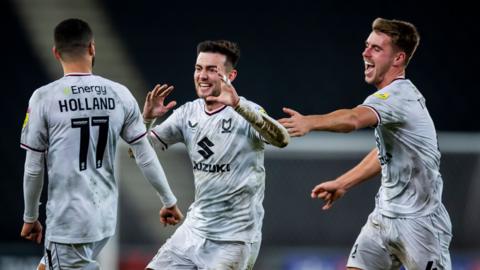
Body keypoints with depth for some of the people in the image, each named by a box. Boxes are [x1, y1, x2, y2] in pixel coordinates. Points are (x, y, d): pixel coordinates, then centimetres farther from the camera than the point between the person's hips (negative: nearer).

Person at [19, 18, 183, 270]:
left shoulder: (44, 98, -10)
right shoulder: (120, 95, 0)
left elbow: (34, 168, -4)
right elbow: (146, 157, 5)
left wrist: (30, 217, 9)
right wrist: (169, 201, 17)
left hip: (68, 220, -5)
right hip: (104, 218, 5)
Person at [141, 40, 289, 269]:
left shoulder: (245, 113, -14)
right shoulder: (188, 113, 4)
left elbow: (281, 139, -34)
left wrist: (238, 106, -46)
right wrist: (147, 118, -17)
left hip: (234, 239, -6)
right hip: (194, 229, 6)